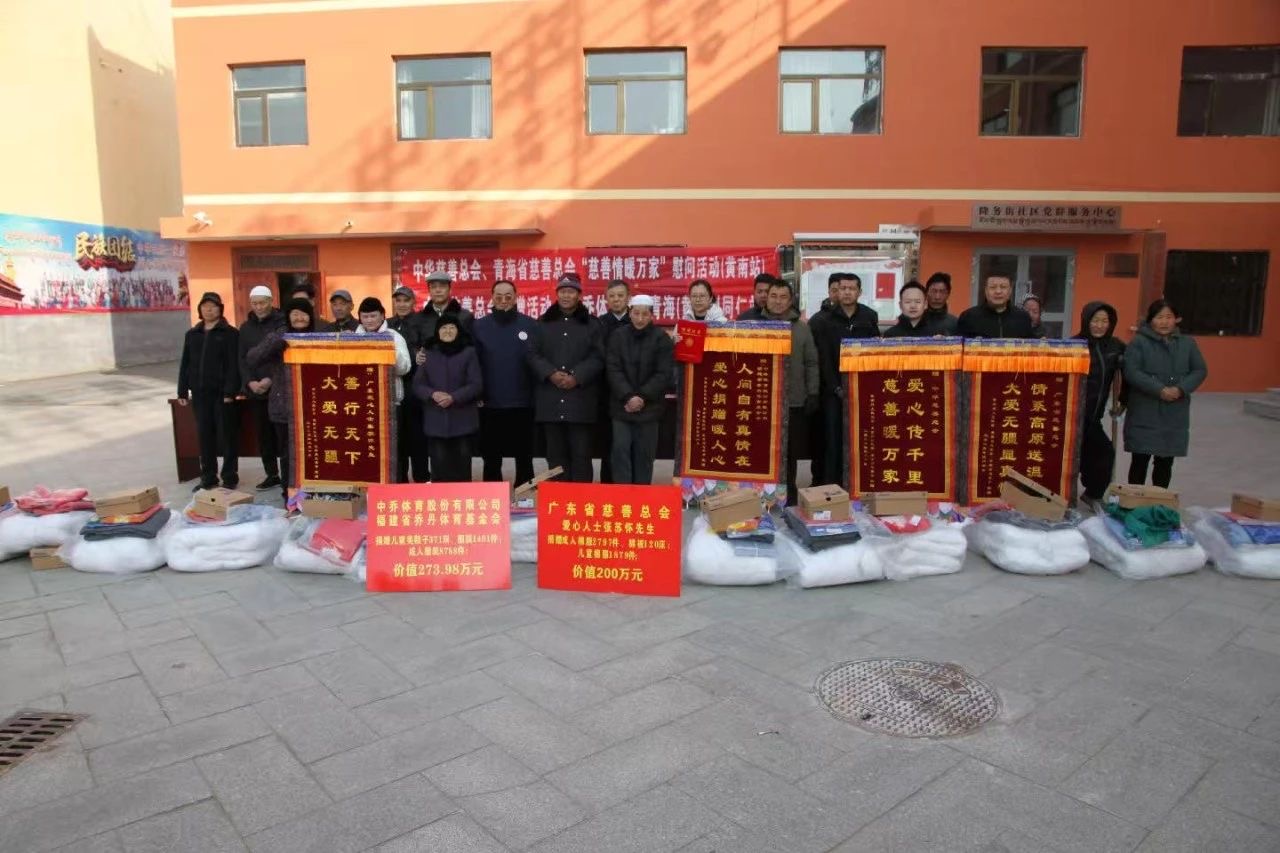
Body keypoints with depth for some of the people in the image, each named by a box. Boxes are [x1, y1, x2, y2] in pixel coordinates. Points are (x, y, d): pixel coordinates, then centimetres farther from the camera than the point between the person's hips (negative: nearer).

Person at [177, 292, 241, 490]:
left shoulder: (230, 333, -2)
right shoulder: (192, 334, 14)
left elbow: (233, 365, -9)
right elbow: (185, 364, 15)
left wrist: (230, 391, -17)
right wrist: (182, 391, 8)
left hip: (221, 392, -5)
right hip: (200, 393, 5)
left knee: (226, 435, 1)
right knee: (204, 436, 8)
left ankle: (230, 477, 9)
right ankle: (208, 477, 16)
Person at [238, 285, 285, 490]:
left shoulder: (282, 324, -2)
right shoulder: (245, 328, 13)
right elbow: (242, 358, 10)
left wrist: (271, 380, -16)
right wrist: (250, 382, -6)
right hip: (255, 390, 5)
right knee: (263, 434, 9)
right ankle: (272, 475, 18)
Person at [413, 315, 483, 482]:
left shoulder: (469, 352, 2)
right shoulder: (429, 354, 9)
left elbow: (476, 385, -4)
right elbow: (417, 384, 7)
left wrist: (454, 397, -17)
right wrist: (432, 394, -14)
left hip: (462, 418, -1)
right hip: (436, 419, 2)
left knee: (462, 462, 3)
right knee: (439, 462, 1)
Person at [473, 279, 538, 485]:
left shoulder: (531, 325, 0)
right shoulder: (479, 327, 2)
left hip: (522, 403, 0)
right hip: (490, 404, 1)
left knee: (524, 458, 10)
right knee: (491, 459, 11)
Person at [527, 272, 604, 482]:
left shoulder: (592, 324, 8)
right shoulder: (543, 323, 13)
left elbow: (597, 357, -1)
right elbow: (532, 354, 5)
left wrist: (576, 377, -15)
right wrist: (551, 373, -12)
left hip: (581, 400, -2)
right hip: (551, 400, 2)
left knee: (581, 453, -2)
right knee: (555, 453, 6)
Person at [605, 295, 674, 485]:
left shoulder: (661, 339, 0)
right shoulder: (618, 337, 4)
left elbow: (664, 374, -7)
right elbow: (613, 370, -3)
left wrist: (642, 397, -14)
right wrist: (628, 396, -15)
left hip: (649, 407, -1)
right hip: (622, 405, 1)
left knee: (644, 453, 4)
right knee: (621, 449, -3)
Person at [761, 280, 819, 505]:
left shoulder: (802, 328, 7)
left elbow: (812, 364, 7)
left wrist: (812, 394, 0)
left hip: (794, 401, 1)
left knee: (790, 451, 7)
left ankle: (788, 491, 19)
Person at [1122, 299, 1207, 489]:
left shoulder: (1187, 343, 9)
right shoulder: (1138, 342, -5)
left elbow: (1200, 370, 7)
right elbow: (1131, 372, -14)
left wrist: (1181, 389, -11)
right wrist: (1159, 390, -21)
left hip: (1175, 414, 4)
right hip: (1144, 413, -4)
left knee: (1166, 461, 11)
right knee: (1141, 459, 0)